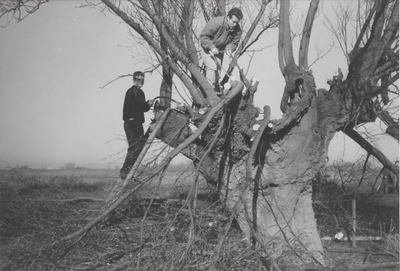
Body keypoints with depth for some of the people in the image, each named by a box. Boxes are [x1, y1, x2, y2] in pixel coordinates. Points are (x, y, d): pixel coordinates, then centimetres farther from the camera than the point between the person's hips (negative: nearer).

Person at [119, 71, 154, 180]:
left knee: (133, 148, 13)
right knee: (137, 147, -8)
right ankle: (126, 171, -13)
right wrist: (149, 104, 4)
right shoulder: (138, 92, -9)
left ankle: (125, 171, 12)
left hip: (127, 122, 9)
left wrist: (146, 104, 17)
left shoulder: (129, 91, 18)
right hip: (135, 122, -9)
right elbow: (143, 107, -15)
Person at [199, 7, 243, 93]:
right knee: (212, 67, -20)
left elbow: (234, 42, -2)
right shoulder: (216, 22, -31)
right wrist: (212, 47, -33)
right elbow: (203, 36, -26)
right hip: (208, 49, -6)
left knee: (218, 70, 11)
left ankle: (216, 89, 24)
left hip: (219, 51, 6)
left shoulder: (237, 30, -15)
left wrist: (229, 49, -25)